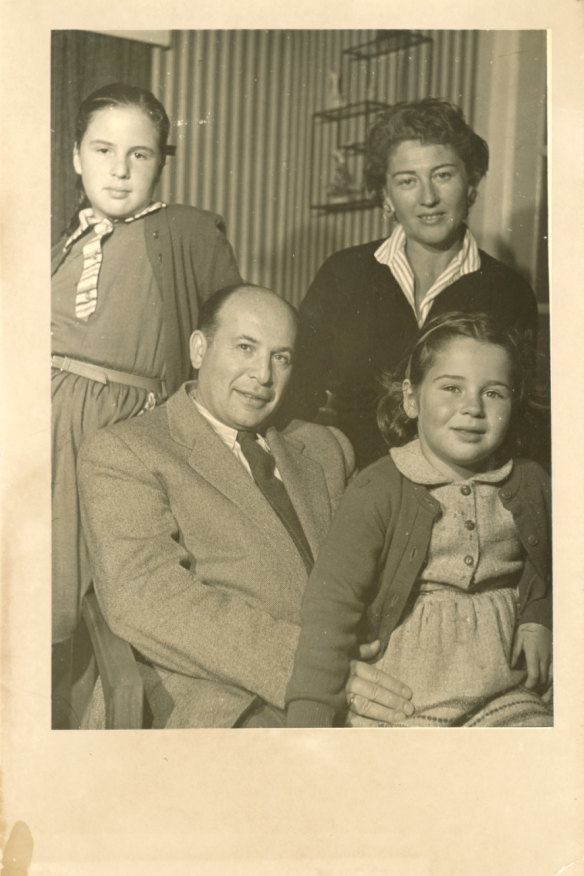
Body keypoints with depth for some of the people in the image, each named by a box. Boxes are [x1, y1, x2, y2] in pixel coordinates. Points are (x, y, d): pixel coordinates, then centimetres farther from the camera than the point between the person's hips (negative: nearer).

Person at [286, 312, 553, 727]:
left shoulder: (530, 483, 3)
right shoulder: (378, 490, -11)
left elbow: (551, 565, 22)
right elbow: (333, 601, -15)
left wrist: (539, 618, 3)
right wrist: (310, 713, -22)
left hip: (505, 694, 4)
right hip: (402, 704, -3)